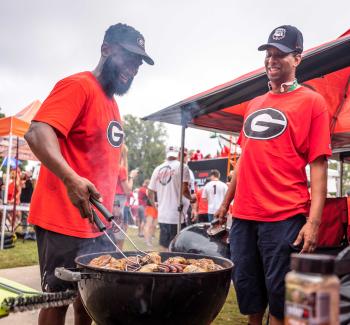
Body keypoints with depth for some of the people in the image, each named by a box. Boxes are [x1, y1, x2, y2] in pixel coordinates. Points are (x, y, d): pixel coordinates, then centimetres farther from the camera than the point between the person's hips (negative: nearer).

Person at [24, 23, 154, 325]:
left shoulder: (111, 104, 16)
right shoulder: (78, 85, -10)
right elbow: (38, 133, -24)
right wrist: (71, 179, -39)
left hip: (96, 224, 9)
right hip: (64, 221, -8)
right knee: (58, 299, 3)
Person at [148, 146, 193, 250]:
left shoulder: (158, 169, 11)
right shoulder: (182, 167, -5)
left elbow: (150, 192, 13)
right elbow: (184, 189, -14)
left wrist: (154, 204, 29)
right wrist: (191, 198, 6)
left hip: (162, 216, 5)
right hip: (177, 215, -5)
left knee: (165, 248, 14)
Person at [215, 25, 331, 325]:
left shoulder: (311, 101, -2)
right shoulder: (254, 104, 16)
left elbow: (318, 165, -8)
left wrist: (313, 221, -17)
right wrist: (226, 202, 19)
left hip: (285, 217, -5)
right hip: (243, 215, 6)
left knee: (278, 294, 4)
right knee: (246, 289, 14)